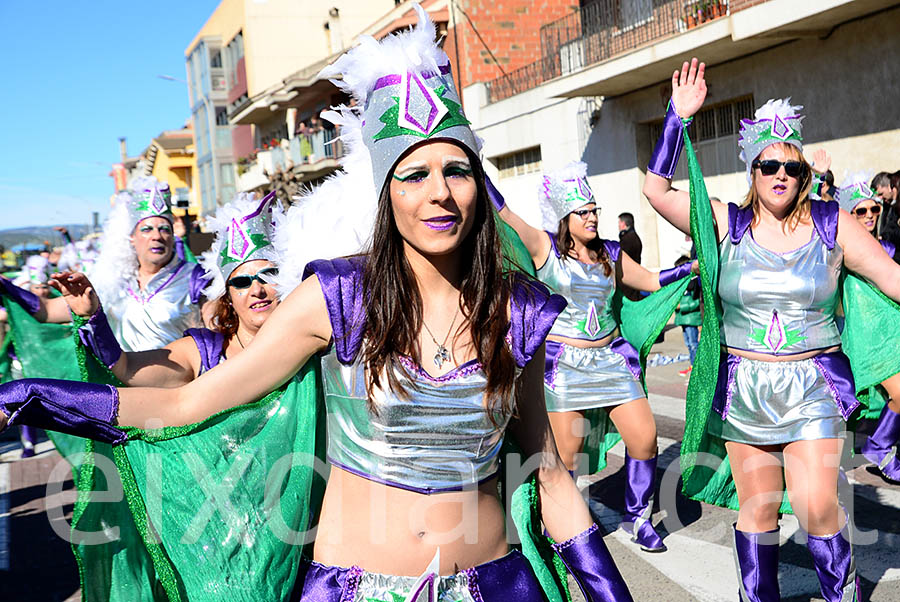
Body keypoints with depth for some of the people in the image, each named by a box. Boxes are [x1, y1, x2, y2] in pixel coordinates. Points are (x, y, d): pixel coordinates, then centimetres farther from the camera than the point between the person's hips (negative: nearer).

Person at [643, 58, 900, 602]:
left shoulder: (832, 225, 1)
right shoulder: (727, 225, 1)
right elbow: (656, 189, -5)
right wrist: (678, 117, -9)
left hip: (813, 387, -1)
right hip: (744, 388, 1)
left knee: (817, 507, -8)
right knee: (757, 507, 8)